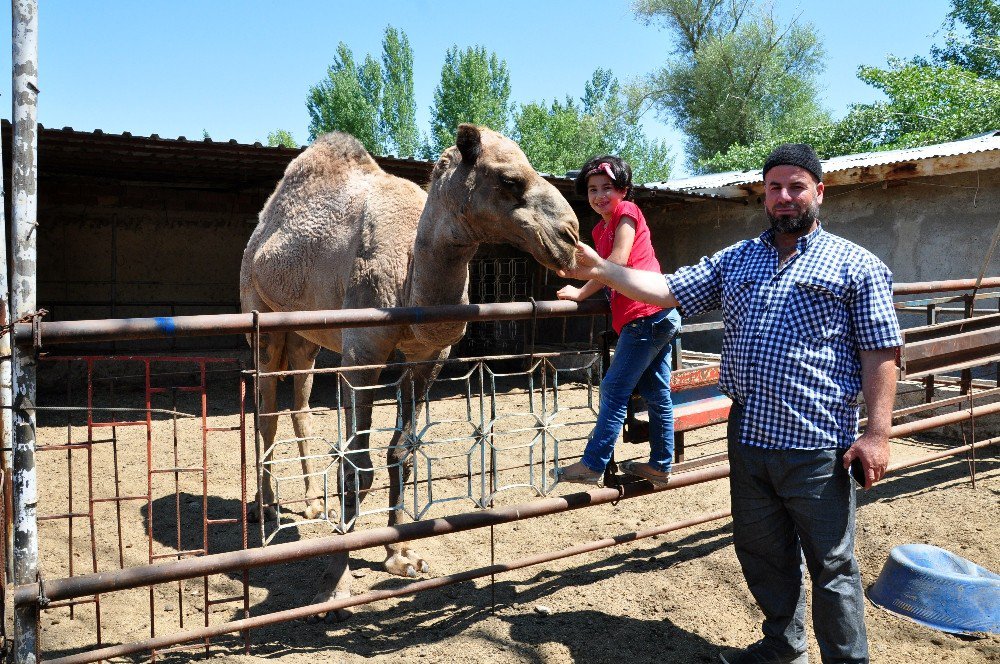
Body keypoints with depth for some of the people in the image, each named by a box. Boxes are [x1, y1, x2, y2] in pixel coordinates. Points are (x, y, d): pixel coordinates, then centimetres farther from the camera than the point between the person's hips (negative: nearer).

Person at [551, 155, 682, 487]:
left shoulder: (627, 211, -4)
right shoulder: (600, 229, 19)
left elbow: (619, 261, -13)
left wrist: (581, 292, -9)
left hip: (646, 315, -10)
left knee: (614, 391, -6)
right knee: (657, 394, 13)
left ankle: (592, 466, -1)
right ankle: (660, 466, 22)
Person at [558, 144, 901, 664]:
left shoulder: (857, 265, 0)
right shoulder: (736, 259, 12)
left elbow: (881, 353, -4)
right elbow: (669, 291, 8)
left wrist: (877, 432, -11)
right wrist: (600, 269, 1)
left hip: (816, 446, -5)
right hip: (748, 439, 5)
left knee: (831, 564, 6)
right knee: (761, 553, 19)